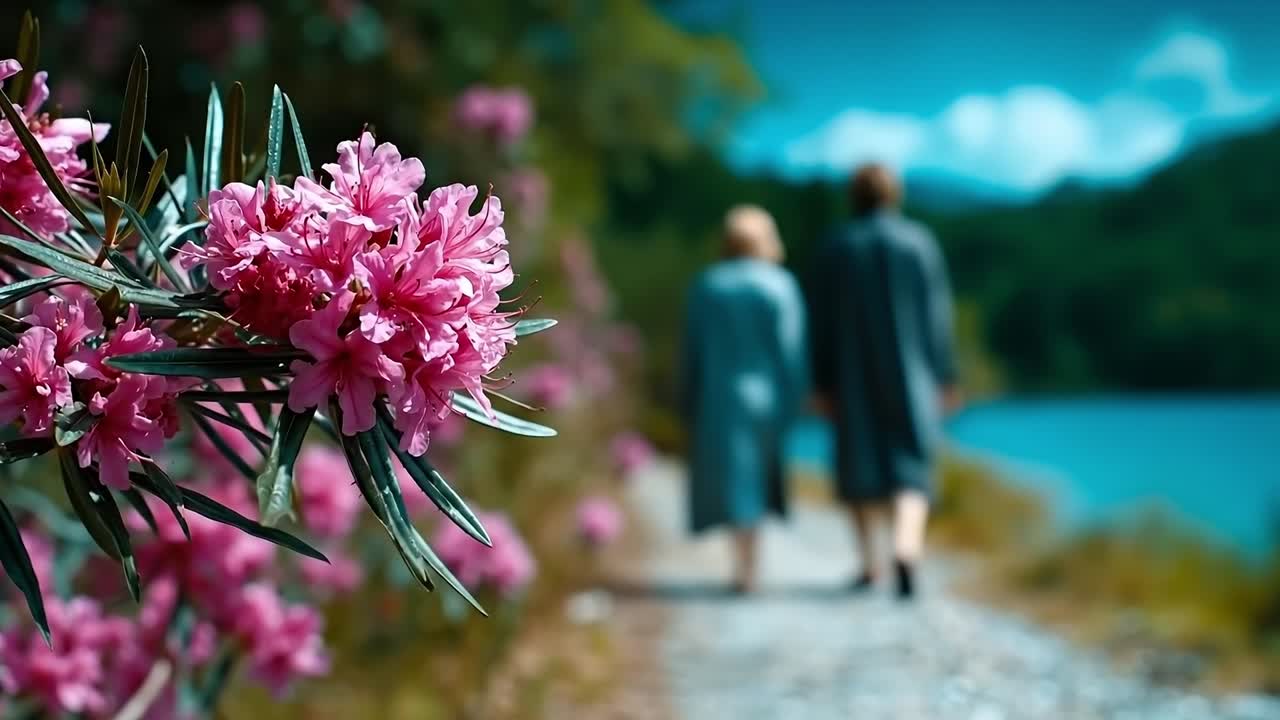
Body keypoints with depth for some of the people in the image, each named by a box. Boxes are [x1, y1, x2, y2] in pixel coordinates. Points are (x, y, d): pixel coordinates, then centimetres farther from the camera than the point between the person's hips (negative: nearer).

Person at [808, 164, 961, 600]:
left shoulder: (834, 248, 0)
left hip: (854, 370, 1)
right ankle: (906, 548, -25)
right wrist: (946, 379, 3)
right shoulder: (920, 242, -1)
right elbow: (937, 315, -2)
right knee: (911, 467, 0)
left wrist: (822, 384, 4)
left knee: (858, 463, 15)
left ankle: (868, 564, 16)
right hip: (910, 371, -1)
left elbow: (822, 322, -1)